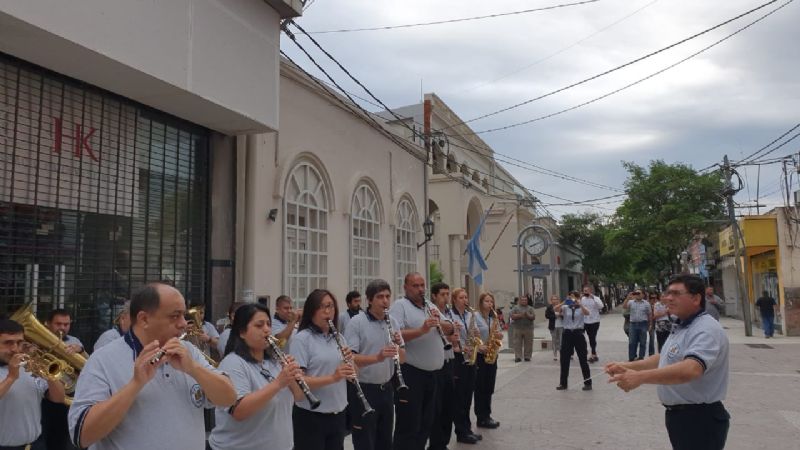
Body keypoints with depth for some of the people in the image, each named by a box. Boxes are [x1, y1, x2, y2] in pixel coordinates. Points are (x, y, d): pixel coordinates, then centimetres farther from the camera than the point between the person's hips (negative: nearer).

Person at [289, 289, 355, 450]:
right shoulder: (301, 339, -10)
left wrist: (349, 362, -10)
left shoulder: (339, 338, 10)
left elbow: (350, 374, 11)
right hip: (311, 417, -6)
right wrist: (332, 378, -28)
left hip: (337, 414, 6)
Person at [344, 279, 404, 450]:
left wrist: (398, 345, -14)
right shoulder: (356, 322, -12)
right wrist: (377, 357, -34)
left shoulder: (393, 323, 6)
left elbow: (402, 359, 7)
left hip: (386, 389, 6)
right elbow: (350, 358, -20)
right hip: (363, 390, -6)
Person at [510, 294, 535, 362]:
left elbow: (533, 316, 1)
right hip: (518, 329, -1)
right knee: (517, 344, -4)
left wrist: (528, 315, -16)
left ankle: (527, 357, 9)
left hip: (528, 329, 1)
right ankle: (518, 357, -2)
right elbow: (512, 316, -2)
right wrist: (520, 315, -13)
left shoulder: (530, 308, 12)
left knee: (528, 344, 2)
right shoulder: (515, 308, 9)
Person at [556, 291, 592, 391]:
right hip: (567, 334, 2)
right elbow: (556, 311, -12)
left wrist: (579, 304, -30)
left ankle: (588, 383, 13)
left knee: (583, 359, 3)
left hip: (578, 333, -2)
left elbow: (587, 313, -21)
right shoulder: (565, 307, 7)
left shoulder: (581, 308, 2)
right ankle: (563, 383, 16)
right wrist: (563, 302, -23)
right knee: (564, 359, 6)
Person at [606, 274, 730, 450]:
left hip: (699, 419, -9)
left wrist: (641, 377, -46)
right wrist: (627, 367, 9)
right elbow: (665, 358, 21)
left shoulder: (706, 329, -23)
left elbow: (691, 369, -39)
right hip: (678, 414, 10)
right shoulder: (681, 326, 11)